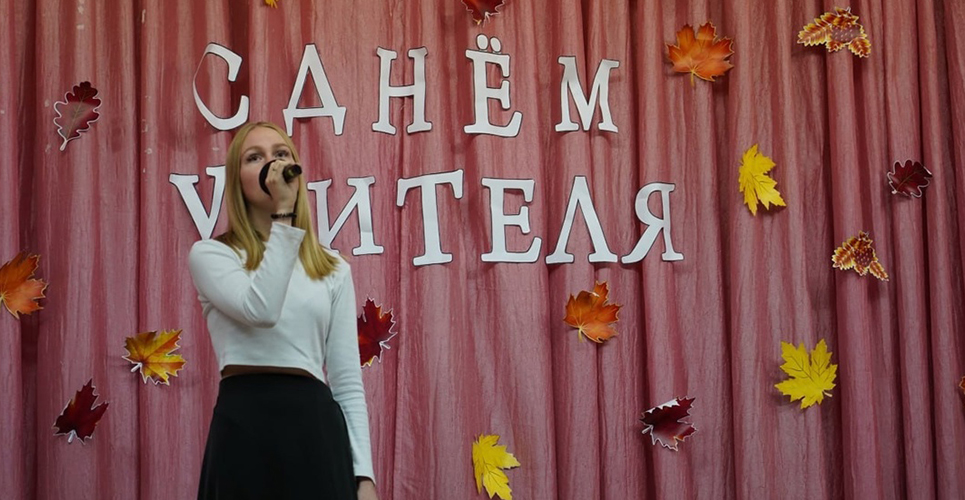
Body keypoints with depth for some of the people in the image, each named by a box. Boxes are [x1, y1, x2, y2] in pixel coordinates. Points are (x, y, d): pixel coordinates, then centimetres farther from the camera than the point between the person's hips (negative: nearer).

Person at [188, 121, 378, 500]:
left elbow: (347, 380, 11)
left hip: (317, 427, 3)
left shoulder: (333, 269, 15)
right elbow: (260, 309, -16)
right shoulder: (210, 254, 6)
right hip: (246, 425, -3)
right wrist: (282, 214, -10)